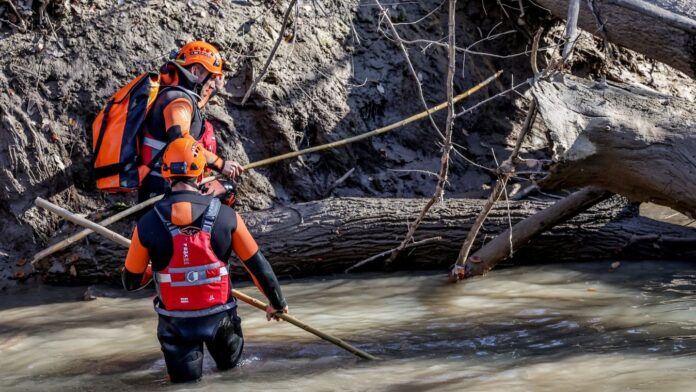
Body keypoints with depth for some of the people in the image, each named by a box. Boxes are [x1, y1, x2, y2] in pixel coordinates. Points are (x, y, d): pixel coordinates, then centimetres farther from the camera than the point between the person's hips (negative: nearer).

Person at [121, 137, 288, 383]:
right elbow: (257, 264, 0)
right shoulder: (226, 217, -10)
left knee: (184, 377, 11)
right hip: (218, 316, 2)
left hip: (175, 321, -2)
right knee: (230, 363, 29)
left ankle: (185, 364, -14)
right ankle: (227, 359, 4)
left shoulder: (147, 225, -12)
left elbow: (131, 282, 0)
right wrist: (277, 302, 16)